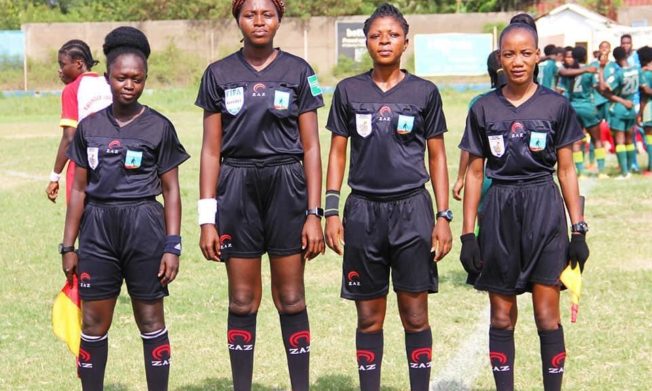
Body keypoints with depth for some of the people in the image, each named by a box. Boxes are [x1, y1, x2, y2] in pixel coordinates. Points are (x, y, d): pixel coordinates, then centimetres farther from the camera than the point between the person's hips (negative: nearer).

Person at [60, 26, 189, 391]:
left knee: (151, 320, 5)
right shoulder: (89, 127, 7)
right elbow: (79, 189, 11)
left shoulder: (159, 127, -1)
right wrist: (68, 246, 9)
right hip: (97, 228, 3)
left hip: (144, 227, -3)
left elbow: (171, 190, 1)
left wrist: (173, 245, -6)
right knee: (93, 323, 5)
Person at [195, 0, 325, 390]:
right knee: (242, 300, 5)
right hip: (237, 189, 1)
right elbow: (211, 150, 4)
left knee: (291, 298, 2)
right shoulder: (219, 74, 5)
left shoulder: (298, 71, 3)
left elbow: (310, 148, 2)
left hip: (287, 187, -1)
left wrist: (314, 214, -4)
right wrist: (207, 218, -2)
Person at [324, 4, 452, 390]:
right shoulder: (349, 91, 5)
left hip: (412, 210, -1)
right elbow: (337, 153, 8)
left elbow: (437, 157, 6)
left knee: (415, 315, 1)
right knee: (369, 317, 6)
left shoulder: (424, 92, 3)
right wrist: (332, 211, 0)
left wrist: (444, 217, 1)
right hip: (363, 211, 1)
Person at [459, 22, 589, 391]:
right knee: (502, 316, 7)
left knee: (547, 315, -3)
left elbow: (567, 170, 5)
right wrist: (468, 233, 3)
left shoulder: (556, 105, 1)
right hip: (499, 212, 2)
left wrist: (579, 229, 2)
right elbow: (475, 173, 7)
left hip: (544, 211, -1)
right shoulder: (484, 109, 4)